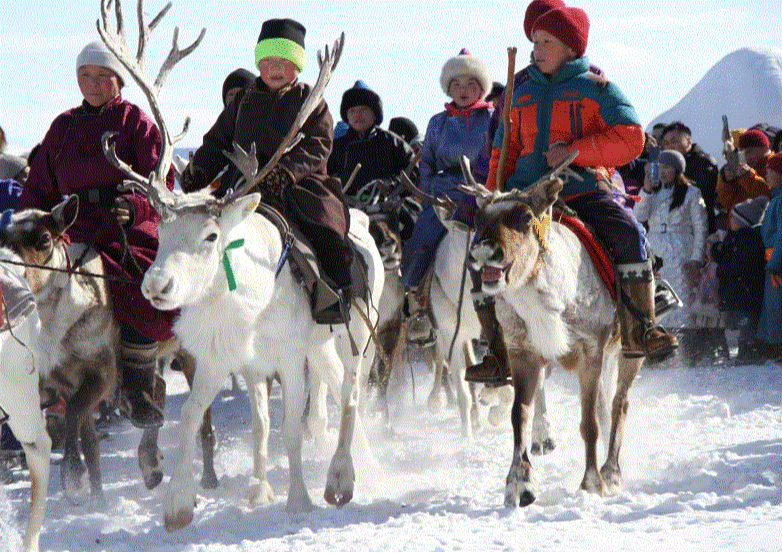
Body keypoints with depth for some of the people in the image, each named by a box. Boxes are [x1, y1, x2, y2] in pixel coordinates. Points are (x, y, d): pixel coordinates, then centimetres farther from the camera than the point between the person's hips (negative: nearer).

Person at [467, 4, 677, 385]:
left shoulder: (595, 87, 4)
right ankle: (500, 355, -7)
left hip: (584, 192, -4)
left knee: (627, 235, -31)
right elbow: (505, 151, 24)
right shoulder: (521, 94, 18)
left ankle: (638, 329, -21)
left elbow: (630, 138, -7)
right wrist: (492, 197, 9)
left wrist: (574, 150, -16)